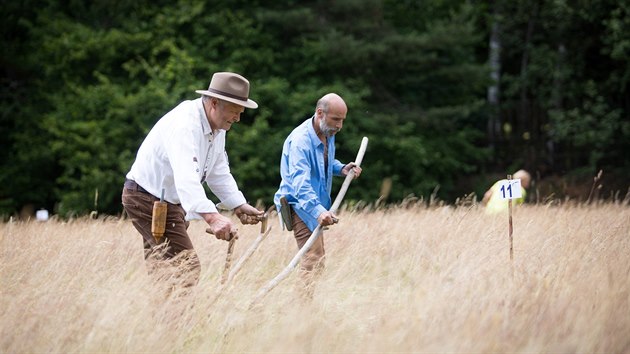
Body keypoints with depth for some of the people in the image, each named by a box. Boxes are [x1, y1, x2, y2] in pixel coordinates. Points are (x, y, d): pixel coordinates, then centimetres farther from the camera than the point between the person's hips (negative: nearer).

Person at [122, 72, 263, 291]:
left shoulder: (217, 128, 3)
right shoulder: (184, 124, -29)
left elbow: (219, 173, 11)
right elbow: (186, 178, -43)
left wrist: (239, 206, -5)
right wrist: (211, 217, -56)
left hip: (170, 201, 10)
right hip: (147, 197, -10)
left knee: (160, 268, 14)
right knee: (186, 268, -16)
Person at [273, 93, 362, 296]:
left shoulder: (328, 134, 4)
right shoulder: (300, 140, -26)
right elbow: (300, 181, -38)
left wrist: (341, 169, 2)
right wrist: (318, 210, -51)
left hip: (317, 203, 10)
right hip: (301, 205, -10)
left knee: (314, 259, 16)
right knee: (314, 261, -20)